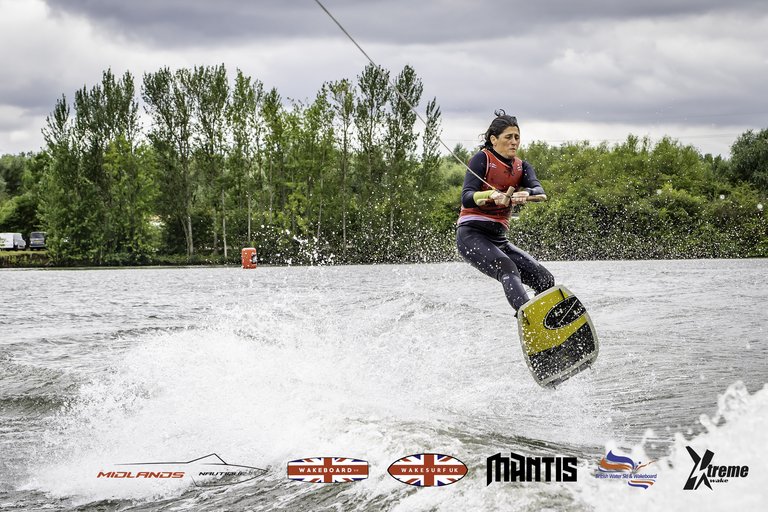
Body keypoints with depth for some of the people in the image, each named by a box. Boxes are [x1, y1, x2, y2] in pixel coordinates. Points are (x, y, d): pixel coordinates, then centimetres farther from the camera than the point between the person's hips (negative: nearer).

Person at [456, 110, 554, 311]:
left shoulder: (521, 167, 14)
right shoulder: (482, 159, -2)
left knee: (546, 280, -6)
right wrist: (492, 195, -38)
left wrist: (525, 194, -32)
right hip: (472, 234, -7)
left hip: (498, 239, 7)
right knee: (507, 268, -33)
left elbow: (540, 192, -8)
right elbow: (466, 198, -16)